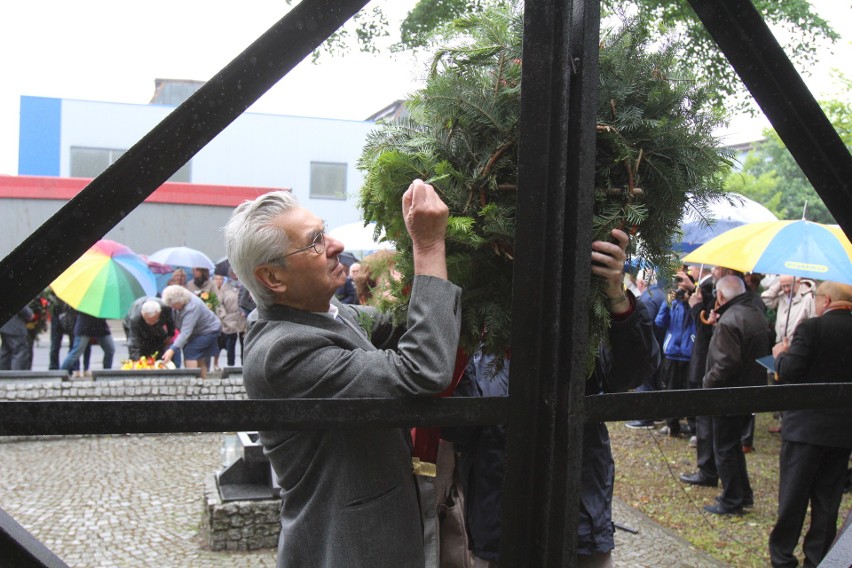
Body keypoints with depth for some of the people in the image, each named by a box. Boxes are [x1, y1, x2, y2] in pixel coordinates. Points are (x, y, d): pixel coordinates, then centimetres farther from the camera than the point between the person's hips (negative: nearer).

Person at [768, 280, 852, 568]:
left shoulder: (811, 328, -15)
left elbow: (788, 372, -19)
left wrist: (781, 353, 0)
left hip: (807, 425, -5)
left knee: (793, 494, 7)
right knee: (828, 496, 14)